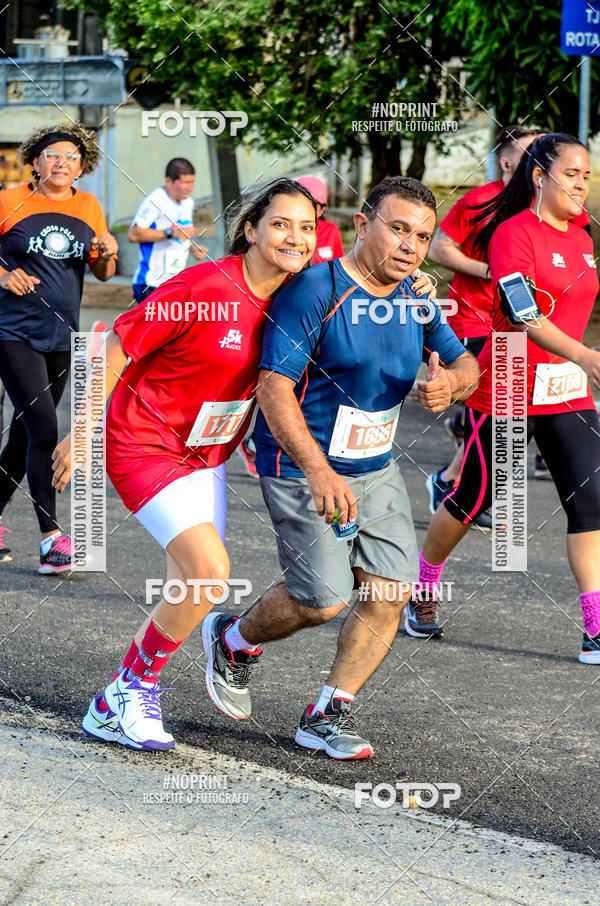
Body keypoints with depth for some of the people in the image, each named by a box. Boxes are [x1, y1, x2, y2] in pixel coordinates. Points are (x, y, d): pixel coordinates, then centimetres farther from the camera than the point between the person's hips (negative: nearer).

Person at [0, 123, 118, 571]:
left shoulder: (89, 207, 8)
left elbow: (102, 273, 15)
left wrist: (108, 254, -7)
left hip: (61, 334, 5)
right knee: (44, 430, -14)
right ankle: (52, 539, -12)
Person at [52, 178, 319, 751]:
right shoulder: (205, 287, -23)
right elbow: (118, 344, -17)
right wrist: (82, 433, -13)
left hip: (205, 454, 7)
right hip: (145, 445, -7)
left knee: (189, 593, 8)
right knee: (210, 573, -18)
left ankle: (119, 705, 25)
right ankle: (131, 693, -1)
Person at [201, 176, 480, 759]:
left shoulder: (415, 302, 3)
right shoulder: (315, 291, -19)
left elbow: (464, 364, 12)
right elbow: (273, 387, -23)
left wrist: (451, 383, -15)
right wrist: (319, 472, -32)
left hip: (377, 470, 7)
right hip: (302, 469, -7)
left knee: (389, 594, -2)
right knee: (324, 600, -8)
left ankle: (329, 715, 11)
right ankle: (233, 642, 22)